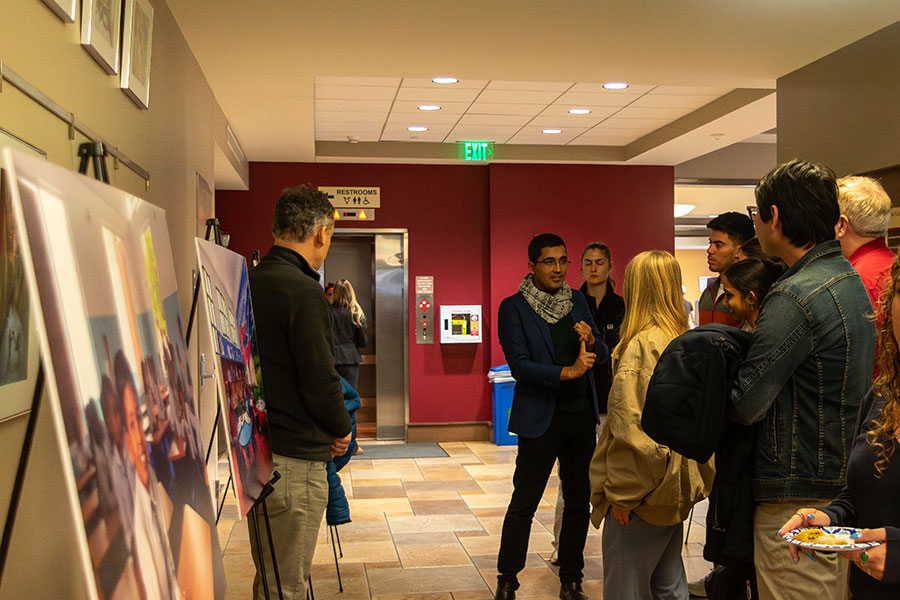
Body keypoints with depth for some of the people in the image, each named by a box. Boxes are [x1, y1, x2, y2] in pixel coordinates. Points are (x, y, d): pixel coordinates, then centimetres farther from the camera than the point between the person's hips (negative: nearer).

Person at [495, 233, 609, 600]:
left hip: (581, 416, 5)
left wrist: (591, 340, -11)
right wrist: (566, 372, -25)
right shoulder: (513, 307, -6)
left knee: (578, 502, 12)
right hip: (542, 419, -5)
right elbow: (519, 365, -14)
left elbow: (602, 356, 12)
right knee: (523, 504, 0)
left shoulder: (577, 300, 9)